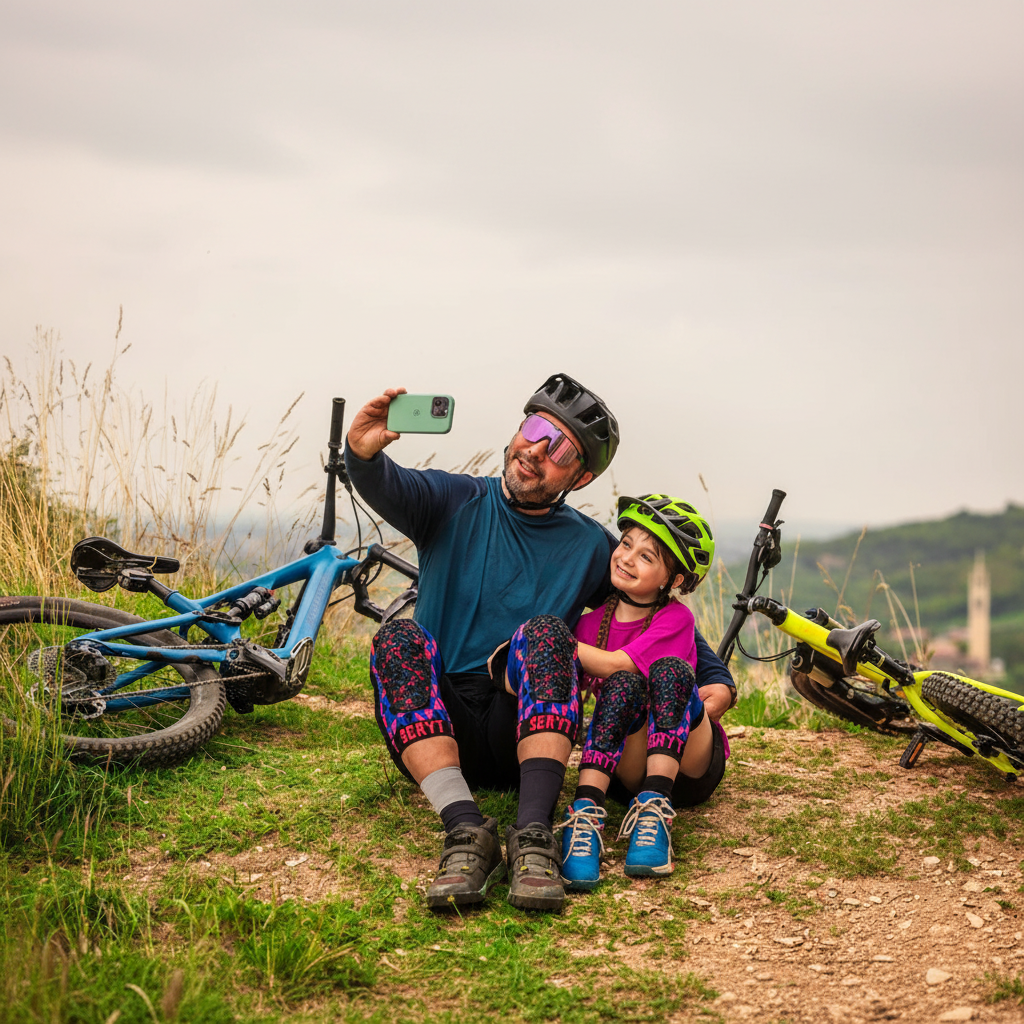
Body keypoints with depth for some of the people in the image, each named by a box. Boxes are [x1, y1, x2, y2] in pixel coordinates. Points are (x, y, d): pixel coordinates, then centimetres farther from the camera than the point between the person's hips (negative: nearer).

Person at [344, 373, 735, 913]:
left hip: (520, 730, 0)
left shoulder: (590, 546, 10)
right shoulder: (455, 501, 6)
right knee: (399, 639, -29)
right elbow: (391, 489, -15)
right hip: (435, 728, 0)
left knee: (544, 632, -28)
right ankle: (466, 828, -40)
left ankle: (534, 833, -40)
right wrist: (363, 454, -38)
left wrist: (717, 680, 3)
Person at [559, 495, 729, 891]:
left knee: (669, 670, -30)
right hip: (629, 766, 2)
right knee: (624, 685, -29)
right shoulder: (592, 622, 6)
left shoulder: (676, 619, -8)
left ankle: (655, 813, -41)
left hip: (689, 766, -2)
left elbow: (610, 664, -22)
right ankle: (585, 816, -44)